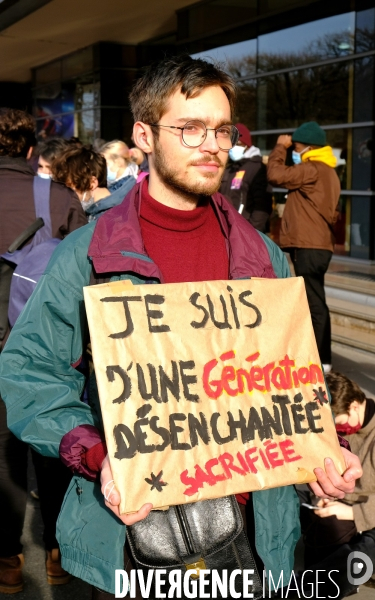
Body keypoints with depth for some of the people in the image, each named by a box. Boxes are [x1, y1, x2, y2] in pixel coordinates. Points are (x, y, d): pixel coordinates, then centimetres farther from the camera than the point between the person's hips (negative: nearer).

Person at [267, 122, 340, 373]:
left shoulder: (313, 169, -13)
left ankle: (320, 359, -7)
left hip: (309, 246, -11)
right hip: (317, 244, 11)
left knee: (314, 303, -9)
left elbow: (276, 175, -18)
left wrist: (280, 147, -4)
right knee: (315, 303, 14)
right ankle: (321, 357, 20)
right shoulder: (326, 171, 20)